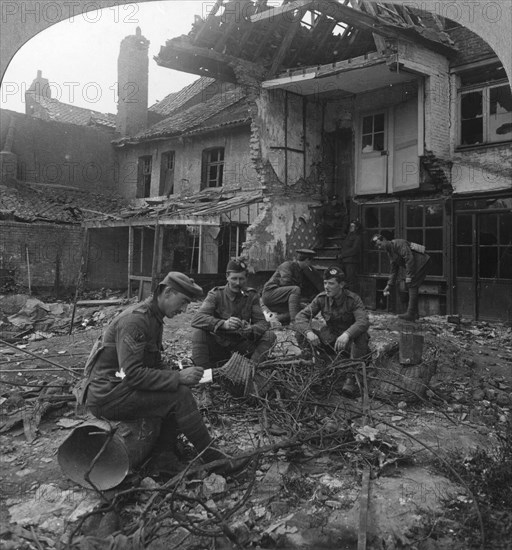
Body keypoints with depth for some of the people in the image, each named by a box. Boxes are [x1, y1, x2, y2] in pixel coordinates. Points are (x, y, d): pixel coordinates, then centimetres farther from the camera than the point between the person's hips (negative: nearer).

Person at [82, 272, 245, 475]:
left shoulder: (154, 318, 10)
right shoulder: (135, 320, -21)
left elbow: (156, 363, 16)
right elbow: (132, 374, -27)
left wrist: (179, 376, -3)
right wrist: (178, 377, -25)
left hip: (121, 386, 10)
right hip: (107, 395, -10)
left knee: (179, 389, 3)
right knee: (179, 395, -20)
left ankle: (164, 448, 4)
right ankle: (209, 455, -6)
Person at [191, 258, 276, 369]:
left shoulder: (252, 296, 1)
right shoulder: (216, 294, -7)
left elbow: (262, 323, -5)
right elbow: (197, 319, -22)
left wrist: (251, 329, -31)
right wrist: (224, 324, -40)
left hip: (241, 346, 2)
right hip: (218, 345, -2)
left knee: (269, 336, -19)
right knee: (198, 333, -29)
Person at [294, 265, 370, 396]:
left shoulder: (353, 299, -17)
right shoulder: (321, 298, -7)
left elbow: (363, 321, -33)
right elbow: (301, 316, -13)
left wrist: (347, 334, -54)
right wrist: (308, 332, -35)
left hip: (351, 339, -3)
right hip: (331, 339, 3)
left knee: (360, 335, -37)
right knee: (301, 333, -19)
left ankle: (352, 378, -30)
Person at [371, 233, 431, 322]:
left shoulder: (398, 243, -15)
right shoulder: (390, 253, 14)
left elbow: (409, 258, -24)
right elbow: (393, 271, 17)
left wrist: (409, 276, -25)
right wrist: (389, 286, 10)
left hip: (421, 261, -10)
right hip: (416, 265, 10)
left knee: (412, 286, -12)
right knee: (411, 287, 12)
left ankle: (411, 314, -12)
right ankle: (414, 313, 18)